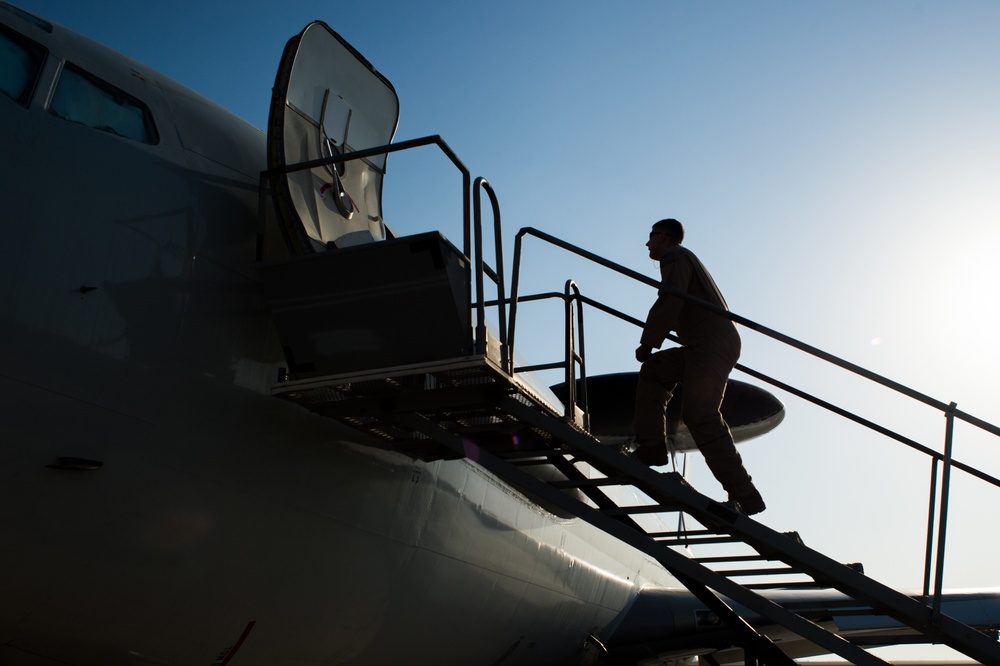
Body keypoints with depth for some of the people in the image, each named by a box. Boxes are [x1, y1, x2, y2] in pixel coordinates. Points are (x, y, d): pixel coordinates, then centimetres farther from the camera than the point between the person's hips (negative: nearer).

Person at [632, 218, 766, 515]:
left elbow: (669, 301, -16)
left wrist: (647, 343, -11)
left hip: (712, 345, -11)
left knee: (700, 414, -17)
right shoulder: (684, 258, 29)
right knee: (653, 371, 16)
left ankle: (744, 496, -19)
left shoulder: (674, 255, 0)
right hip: (705, 346, 11)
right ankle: (652, 445, 6)